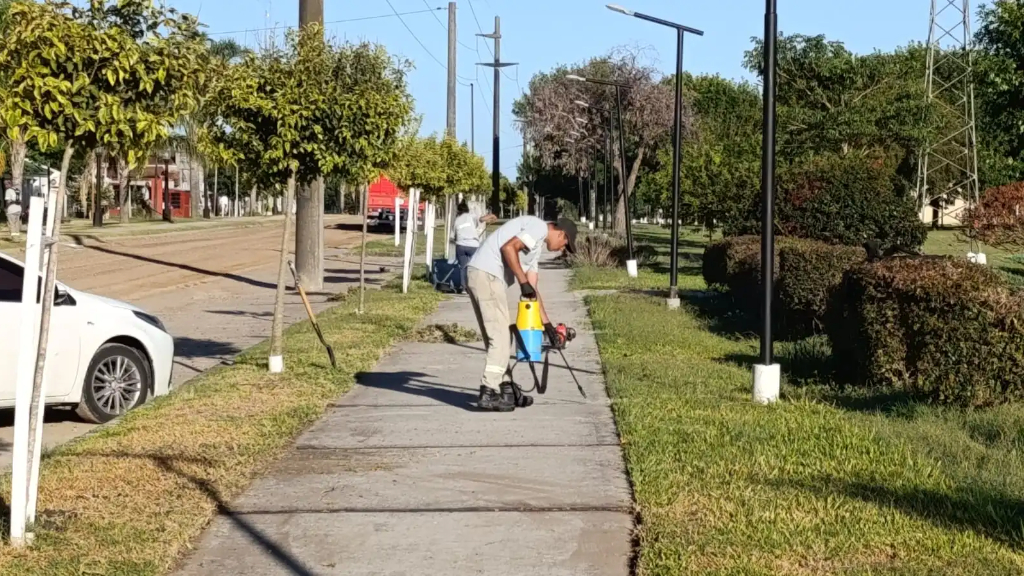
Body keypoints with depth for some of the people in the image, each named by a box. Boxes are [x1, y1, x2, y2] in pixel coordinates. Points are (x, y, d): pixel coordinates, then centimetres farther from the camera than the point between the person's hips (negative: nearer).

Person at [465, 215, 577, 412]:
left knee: (497, 336, 16)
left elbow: (532, 290, 26)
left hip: (478, 276, 10)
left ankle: (506, 389, 23)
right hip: (487, 275, -10)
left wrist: (547, 324, 24)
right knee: (500, 336, -8)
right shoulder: (539, 227, -2)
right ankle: (488, 393, -10)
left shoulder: (537, 246, 27)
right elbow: (509, 247, -18)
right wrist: (523, 281, -14)